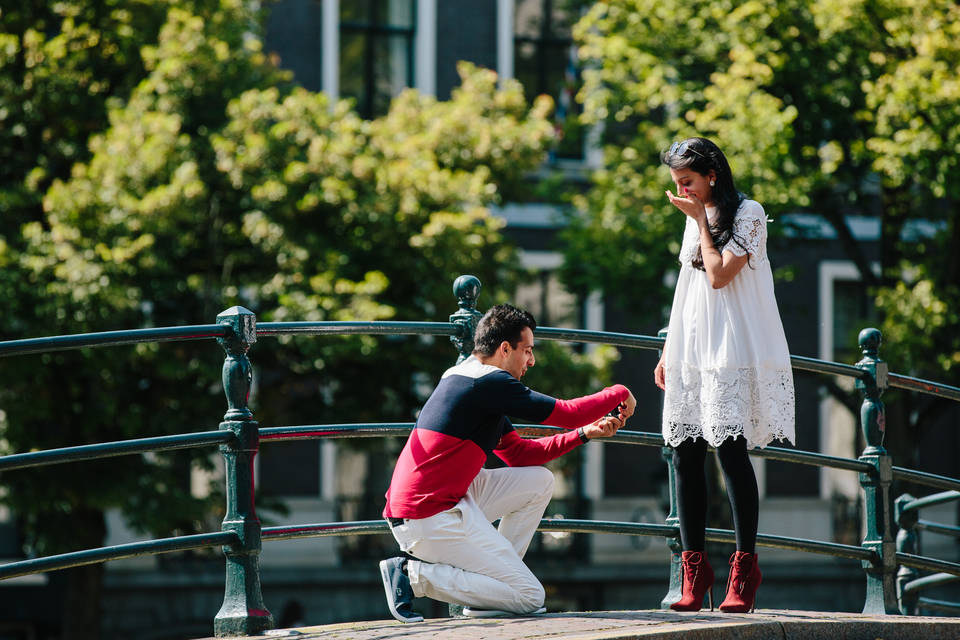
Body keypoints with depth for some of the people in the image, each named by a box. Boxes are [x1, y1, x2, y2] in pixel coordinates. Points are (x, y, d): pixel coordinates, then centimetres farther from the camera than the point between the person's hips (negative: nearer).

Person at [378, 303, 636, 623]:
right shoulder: (489, 382, -13)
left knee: (539, 481, 15)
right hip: (431, 518, -10)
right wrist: (619, 393, 5)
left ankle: (496, 575, 11)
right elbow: (567, 413, -11)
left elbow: (520, 454, 20)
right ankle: (416, 574, -8)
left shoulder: (462, 378, 19)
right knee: (530, 597, -7)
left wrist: (586, 433, 13)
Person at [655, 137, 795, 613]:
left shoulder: (748, 213, -4)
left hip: (731, 351, -7)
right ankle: (694, 570, 2)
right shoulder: (696, 218, 18)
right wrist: (669, 349, 18)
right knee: (685, 453, 0)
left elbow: (719, 275, -15)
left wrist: (701, 221, -6)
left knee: (730, 448, -13)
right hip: (690, 350, 7)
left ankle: (744, 570, -9)